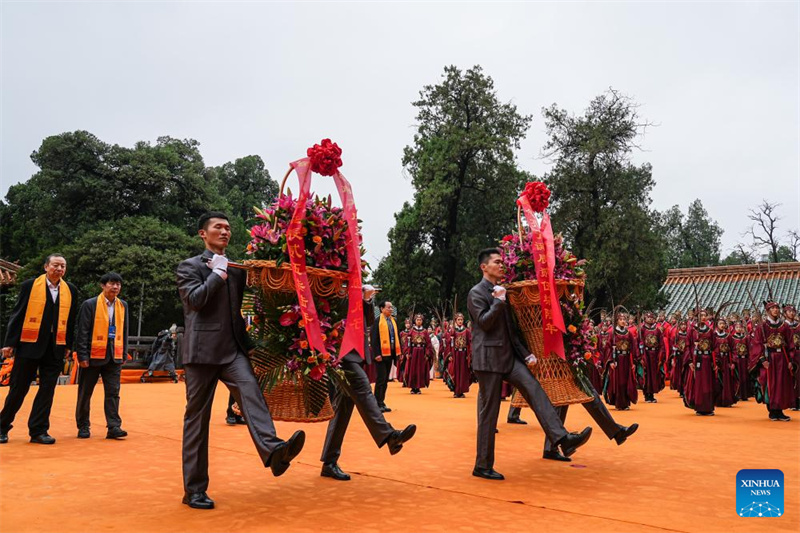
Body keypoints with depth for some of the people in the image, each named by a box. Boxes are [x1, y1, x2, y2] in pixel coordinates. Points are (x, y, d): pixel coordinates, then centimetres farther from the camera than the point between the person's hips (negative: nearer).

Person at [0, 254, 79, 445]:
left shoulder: (70, 290, 7)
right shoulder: (29, 285, -2)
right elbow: (17, 315, -2)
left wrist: (68, 345, 8)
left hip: (55, 348, 3)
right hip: (29, 344, -2)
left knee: (47, 389, 3)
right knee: (18, 388, 6)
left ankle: (38, 431, 12)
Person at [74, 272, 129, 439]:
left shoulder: (123, 306, 10)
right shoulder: (90, 305, -4)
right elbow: (82, 332, -6)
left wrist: (123, 354, 10)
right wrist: (82, 356, -10)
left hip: (114, 357, 3)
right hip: (93, 355, -3)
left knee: (113, 393, -1)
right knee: (85, 393, 7)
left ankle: (114, 427, 0)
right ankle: (83, 427, 20)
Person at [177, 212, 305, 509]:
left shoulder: (237, 269, 17)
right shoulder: (190, 266, 4)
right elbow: (195, 299, -12)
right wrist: (218, 272, -6)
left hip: (234, 349, 3)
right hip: (202, 350, -3)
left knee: (251, 393, -23)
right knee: (197, 417, 3)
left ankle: (273, 451, -41)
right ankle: (194, 490, 11)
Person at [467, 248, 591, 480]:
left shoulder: (501, 292, 18)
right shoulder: (476, 293, -5)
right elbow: (484, 322, -18)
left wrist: (525, 353, 13)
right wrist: (498, 301, -14)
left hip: (508, 356, 7)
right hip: (488, 358, -7)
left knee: (534, 390, -13)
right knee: (488, 412, -3)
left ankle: (562, 439, -22)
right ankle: (482, 466, 7)